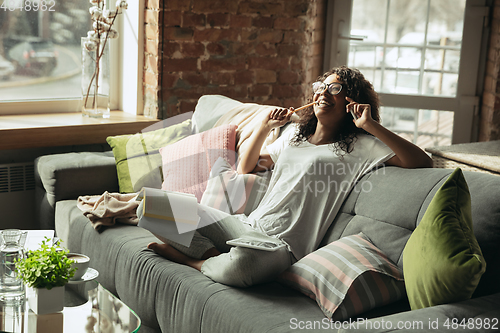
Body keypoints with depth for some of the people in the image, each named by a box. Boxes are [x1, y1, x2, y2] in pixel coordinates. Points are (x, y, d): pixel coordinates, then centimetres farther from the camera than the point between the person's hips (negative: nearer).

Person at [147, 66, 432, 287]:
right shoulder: (295, 134, 23)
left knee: (241, 264, -40)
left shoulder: (360, 147, 2)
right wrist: (265, 127, 16)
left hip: (282, 244, -6)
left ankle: (197, 262, -9)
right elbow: (245, 168, 30)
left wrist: (372, 126, -14)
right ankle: (216, 256, -14)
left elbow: (423, 163, -11)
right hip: (247, 225, 7)